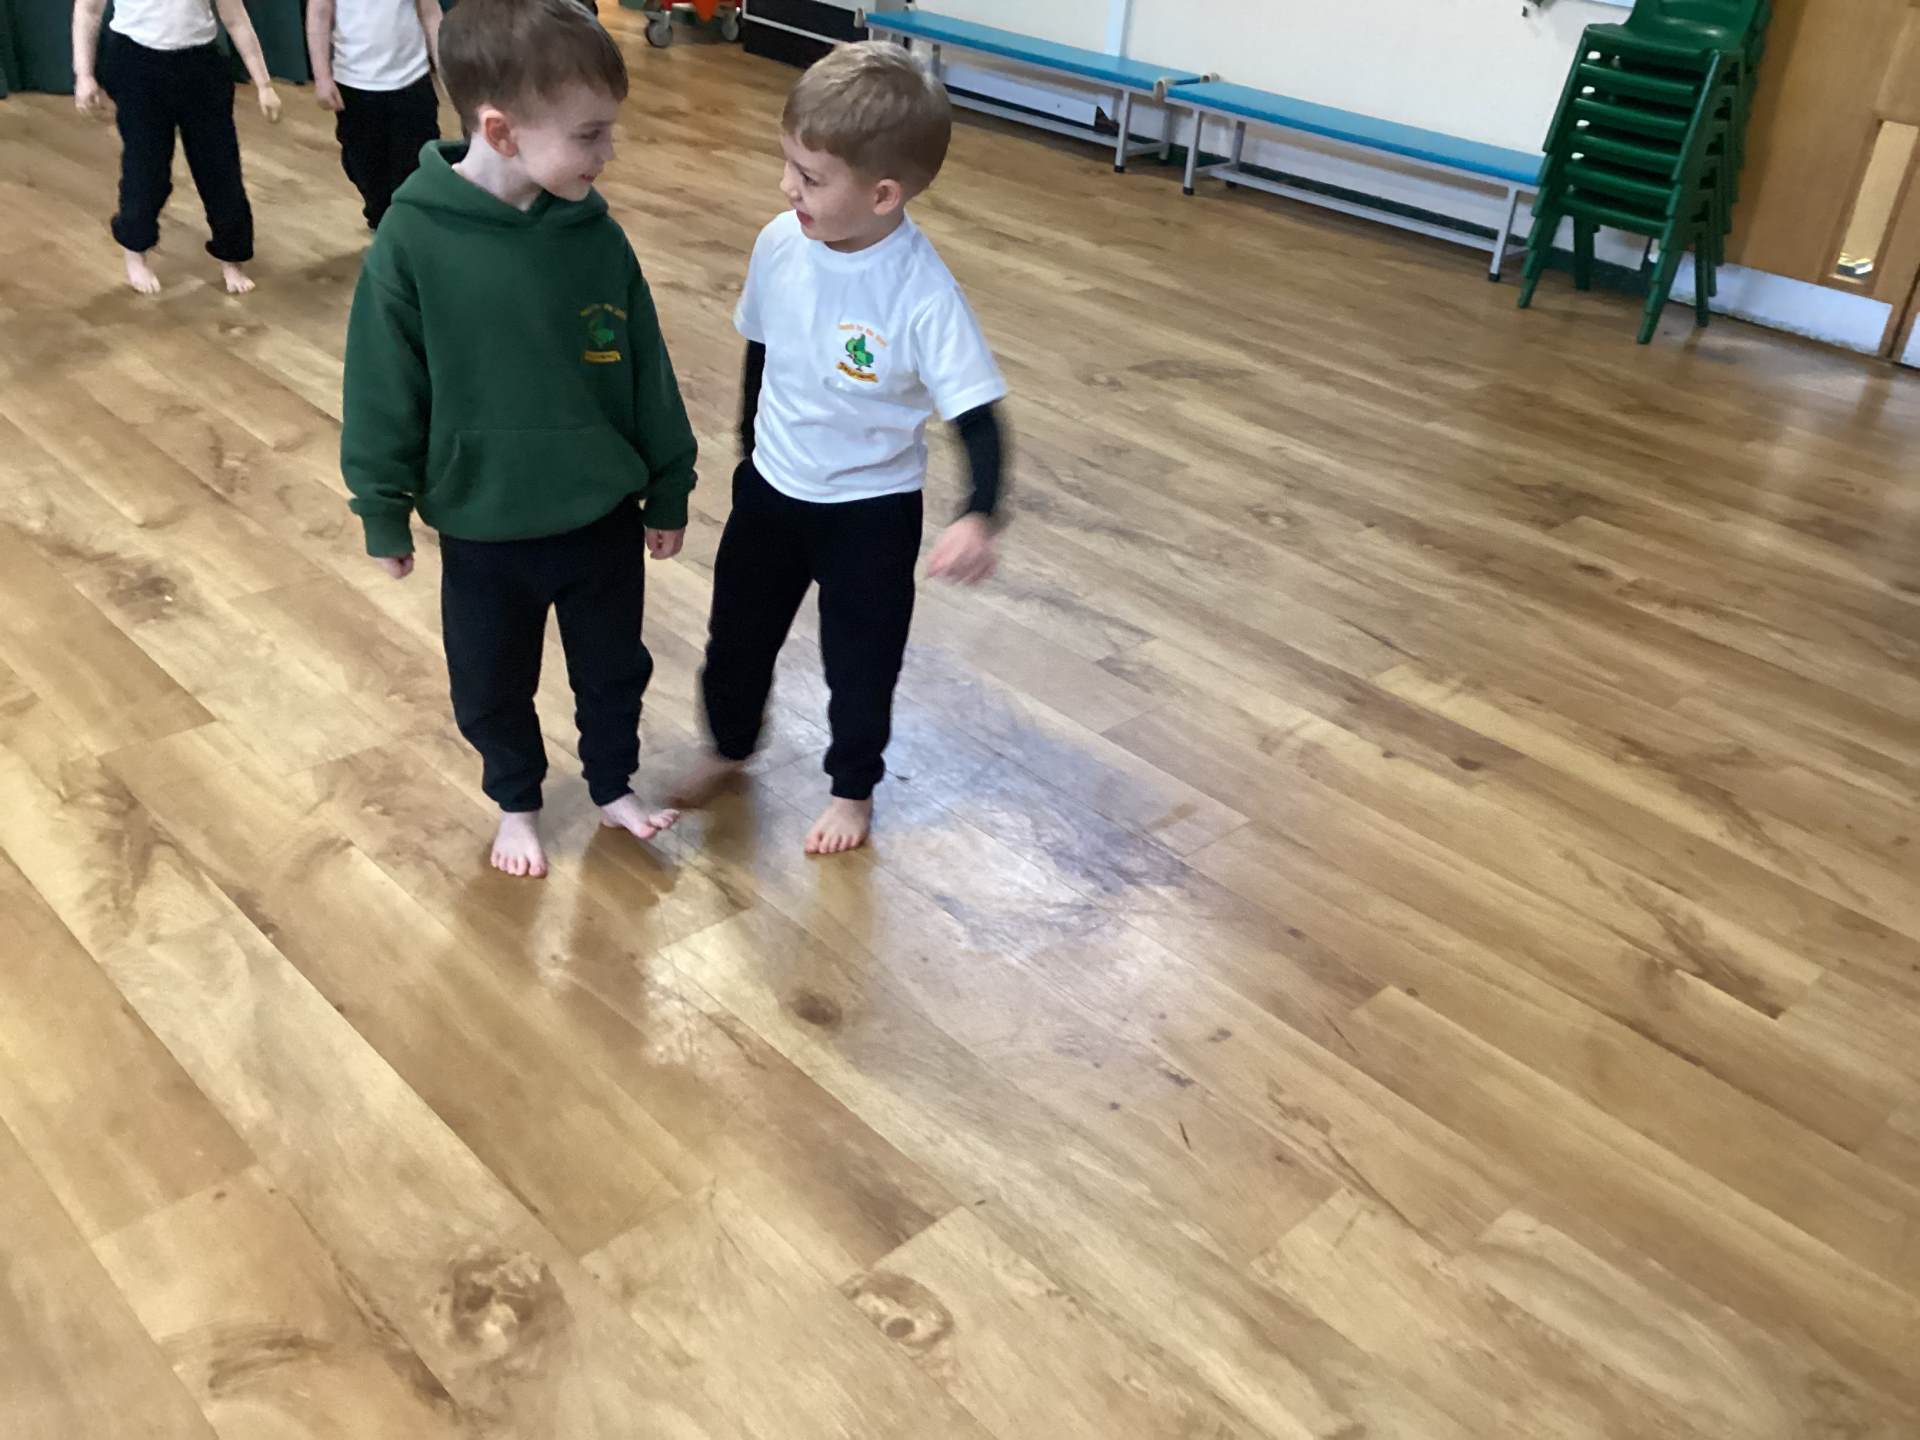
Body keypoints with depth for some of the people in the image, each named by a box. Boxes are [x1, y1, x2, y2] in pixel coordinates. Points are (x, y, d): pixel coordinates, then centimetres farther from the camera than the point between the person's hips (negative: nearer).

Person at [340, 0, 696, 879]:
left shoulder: (595, 233, -11)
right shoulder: (413, 240, -19)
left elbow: (647, 371, -1)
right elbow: (382, 390, -9)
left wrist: (668, 491, 6)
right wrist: (383, 515, -2)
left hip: (604, 517, 2)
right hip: (483, 531, -2)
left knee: (613, 671, 20)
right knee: (492, 689, 18)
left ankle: (614, 787, 46)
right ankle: (517, 805, 45)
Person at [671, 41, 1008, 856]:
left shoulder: (924, 295, -28)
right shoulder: (779, 245, -12)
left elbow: (977, 416, -27)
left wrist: (979, 516, -45)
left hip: (871, 509, -4)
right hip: (771, 488, 5)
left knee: (860, 659, 13)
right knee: (737, 633, 20)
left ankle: (853, 788, 39)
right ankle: (728, 750, 48)